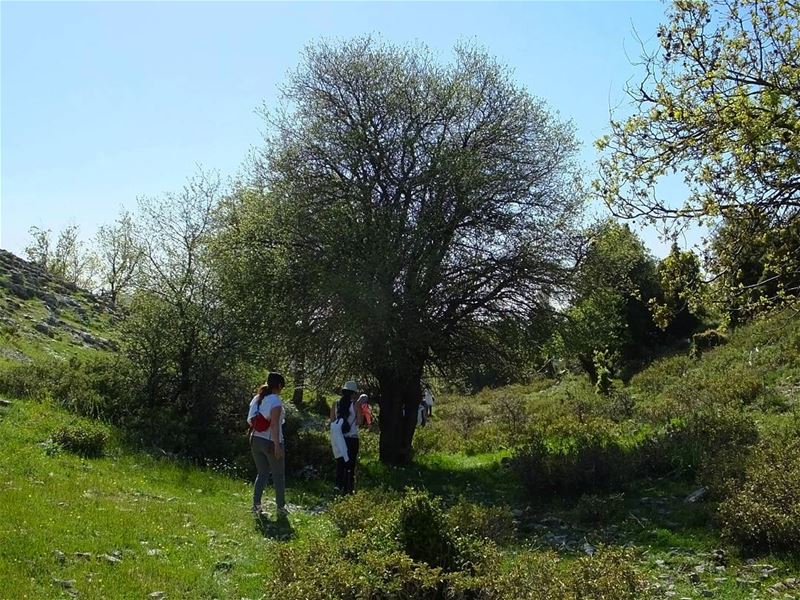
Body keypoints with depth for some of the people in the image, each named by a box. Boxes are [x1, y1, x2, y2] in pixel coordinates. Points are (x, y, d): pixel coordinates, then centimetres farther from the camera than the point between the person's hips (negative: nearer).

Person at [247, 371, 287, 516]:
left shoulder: (256, 398, 7)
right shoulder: (275, 401, -15)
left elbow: (250, 421, 10)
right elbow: (274, 424, -21)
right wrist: (277, 445, -21)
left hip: (255, 440, 6)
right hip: (271, 442, -6)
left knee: (262, 473, 17)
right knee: (279, 475, 8)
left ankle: (256, 505, 12)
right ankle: (281, 507, 15)